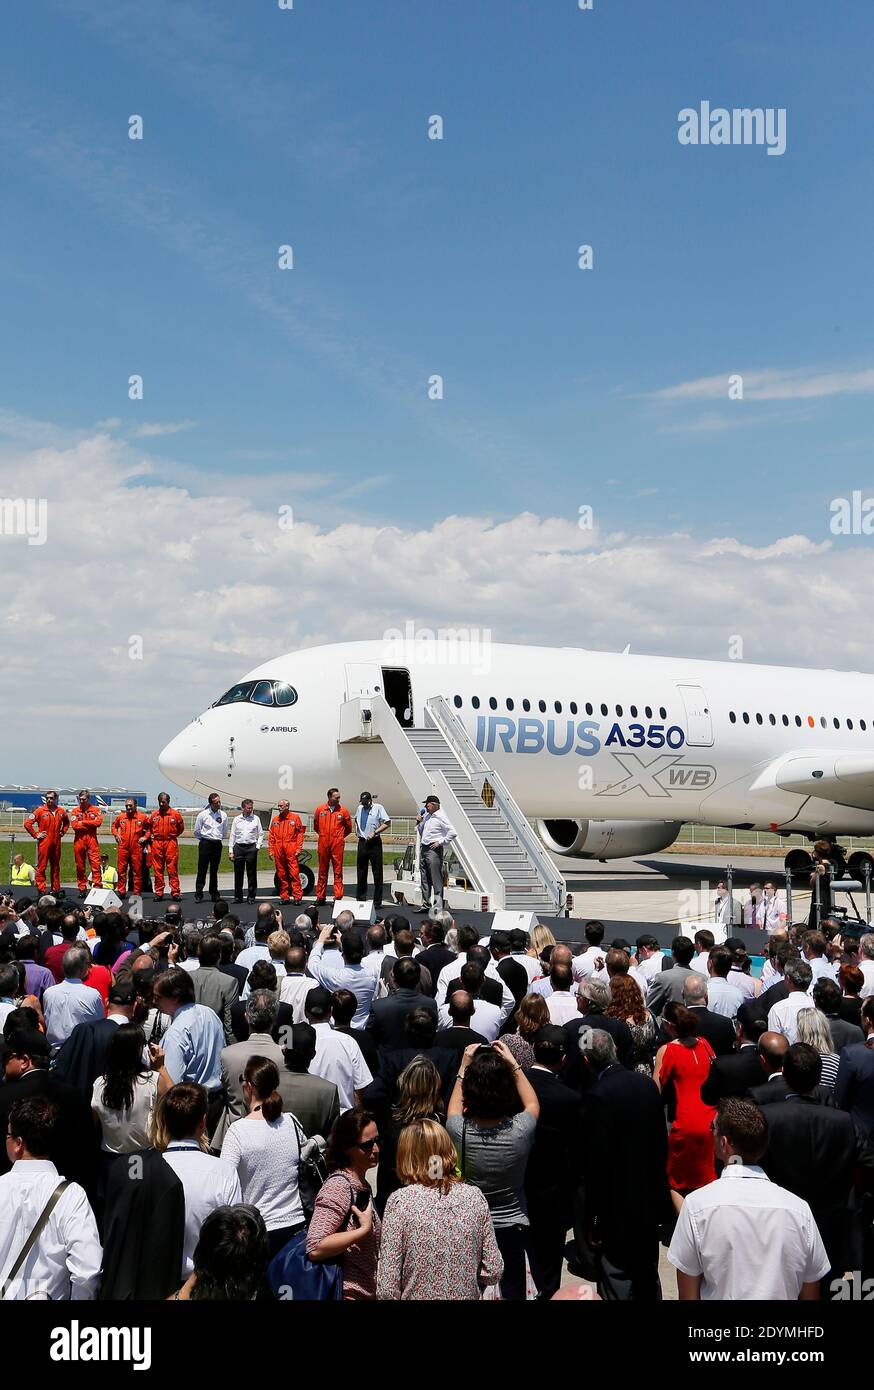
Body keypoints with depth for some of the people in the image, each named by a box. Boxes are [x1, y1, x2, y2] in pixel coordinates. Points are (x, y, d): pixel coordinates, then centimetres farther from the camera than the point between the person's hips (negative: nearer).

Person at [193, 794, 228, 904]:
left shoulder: (223, 815, 4)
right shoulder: (203, 814, -3)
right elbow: (197, 831, 5)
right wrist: (203, 839, 10)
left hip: (217, 844, 3)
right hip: (205, 844, -3)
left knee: (214, 871, 8)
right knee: (202, 870, -4)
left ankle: (214, 894, 12)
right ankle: (198, 894, -2)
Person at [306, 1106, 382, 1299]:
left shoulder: (362, 1185, 10)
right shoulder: (338, 1187, -17)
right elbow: (315, 1248, -27)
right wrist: (365, 1229, -23)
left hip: (367, 1293, 8)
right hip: (348, 1294, -8)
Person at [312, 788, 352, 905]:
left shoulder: (343, 810, 2)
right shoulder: (320, 810, 5)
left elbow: (348, 828, 13)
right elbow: (316, 826, 19)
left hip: (337, 844, -1)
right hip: (323, 844, 1)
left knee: (338, 871, -4)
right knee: (322, 871, 8)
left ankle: (338, 898, -3)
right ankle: (320, 897, 14)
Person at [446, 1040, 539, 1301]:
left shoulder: (460, 1132, -23)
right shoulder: (520, 1131, -25)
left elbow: (453, 1108, 4)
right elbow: (533, 1103, 1)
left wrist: (464, 1066, 6)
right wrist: (513, 1064, 2)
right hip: (513, 1227, 0)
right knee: (513, 1291, 16)